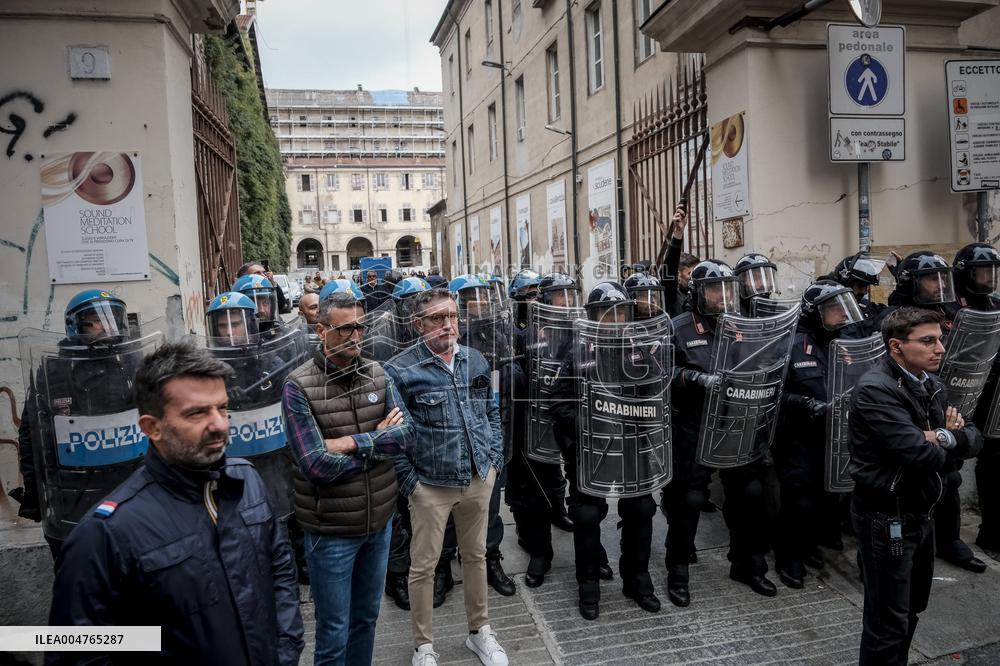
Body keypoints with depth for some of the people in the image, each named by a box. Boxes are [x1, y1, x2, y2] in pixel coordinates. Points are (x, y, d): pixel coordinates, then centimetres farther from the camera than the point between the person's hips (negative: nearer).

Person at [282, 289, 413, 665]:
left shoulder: (377, 374, 0)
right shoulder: (299, 386, -16)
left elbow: (406, 433, -9)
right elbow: (317, 465, -22)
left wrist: (353, 442, -20)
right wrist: (378, 439, -14)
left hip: (380, 521, 5)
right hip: (332, 530, -4)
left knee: (367, 618, 23)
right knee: (334, 634, 11)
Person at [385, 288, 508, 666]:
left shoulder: (476, 361, 4)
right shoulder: (400, 370, -12)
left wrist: (495, 458, 7)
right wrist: (408, 481, -12)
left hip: (479, 478, 4)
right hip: (431, 485, -4)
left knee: (476, 555, 18)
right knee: (423, 565, 8)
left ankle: (480, 630, 37)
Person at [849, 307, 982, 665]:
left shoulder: (932, 385, 5)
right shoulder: (875, 390, -24)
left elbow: (975, 438, 3)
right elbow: (924, 456, -29)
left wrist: (948, 437, -18)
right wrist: (950, 439, -8)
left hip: (920, 513, 9)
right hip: (887, 519, -9)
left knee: (911, 610, 23)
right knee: (888, 622, 3)